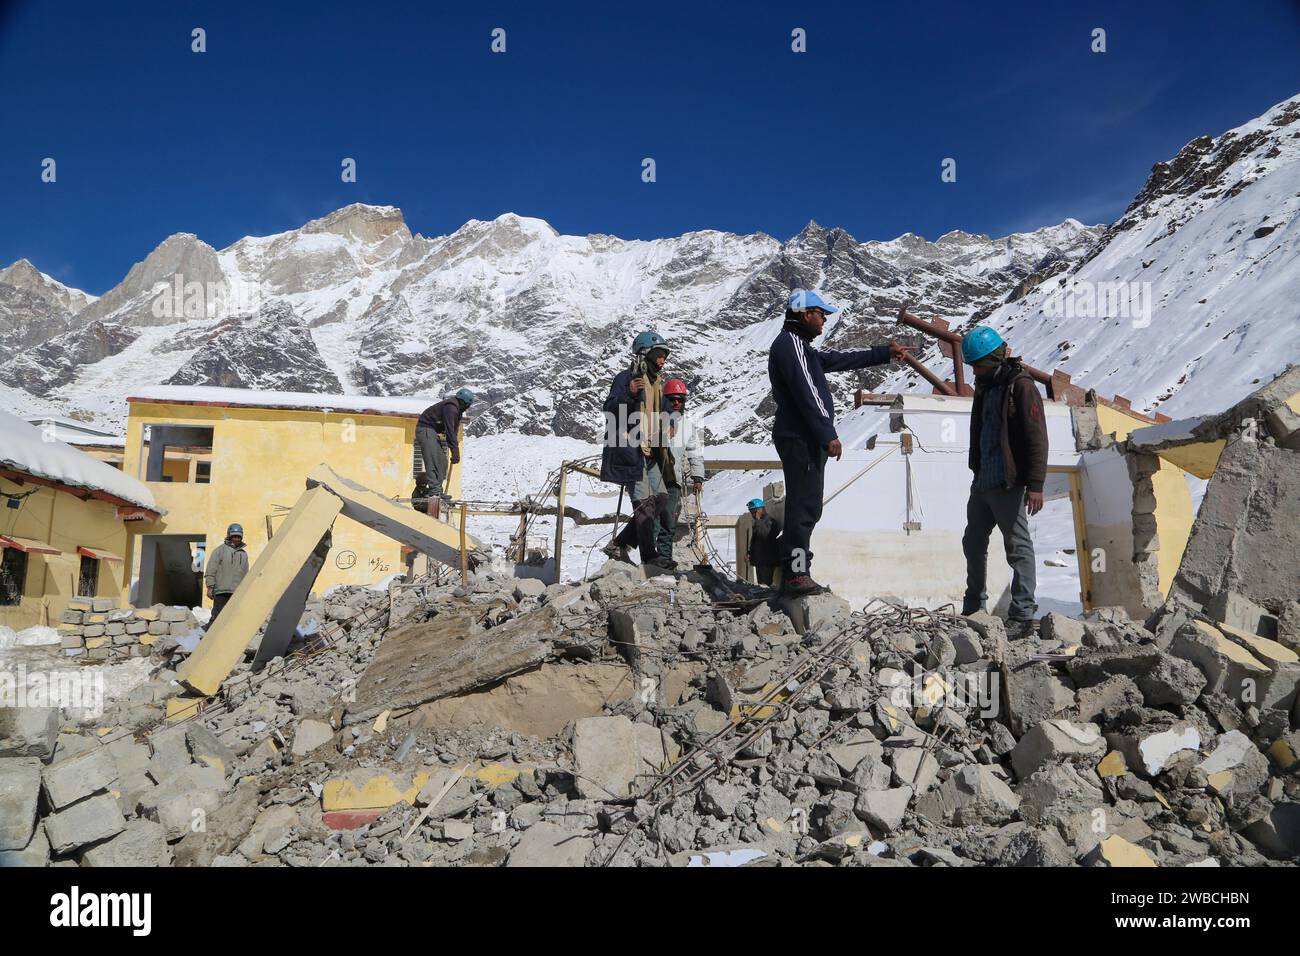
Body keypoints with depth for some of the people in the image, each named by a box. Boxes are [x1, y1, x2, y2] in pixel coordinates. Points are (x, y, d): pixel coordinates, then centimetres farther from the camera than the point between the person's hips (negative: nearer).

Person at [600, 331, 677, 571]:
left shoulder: (656, 382, 21)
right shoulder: (627, 377, -7)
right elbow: (610, 411, -16)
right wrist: (629, 393, -30)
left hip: (648, 452, 9)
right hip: (630, 450, -9)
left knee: (661, 498, 5)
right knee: (644, 502, -10)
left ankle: (619, 544, 11)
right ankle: (650, 557, -5)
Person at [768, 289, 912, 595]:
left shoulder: (798, 346, 22)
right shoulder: (790, 343, -11)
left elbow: (842, 359, 27)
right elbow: (806, 393, -18)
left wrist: (886, 353, 29)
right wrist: (828, 435, -19)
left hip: (803, 438, 11)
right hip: (801, 439, -11)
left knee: (805, 507, 12)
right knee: (804, 506, -10)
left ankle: (794, 572, 17)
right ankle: (796, 573, -7)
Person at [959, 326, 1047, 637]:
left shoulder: (1020, 386, -11)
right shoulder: (985, 386, 15)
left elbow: (1037, 438, -17)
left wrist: (1035, 484, -22)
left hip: (1008, 484, -9)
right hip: (982, 483, 9)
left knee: (1018, 548, -3)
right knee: (973, 543, 16)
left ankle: (1022, 617, 2)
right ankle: (973, 609, 29)